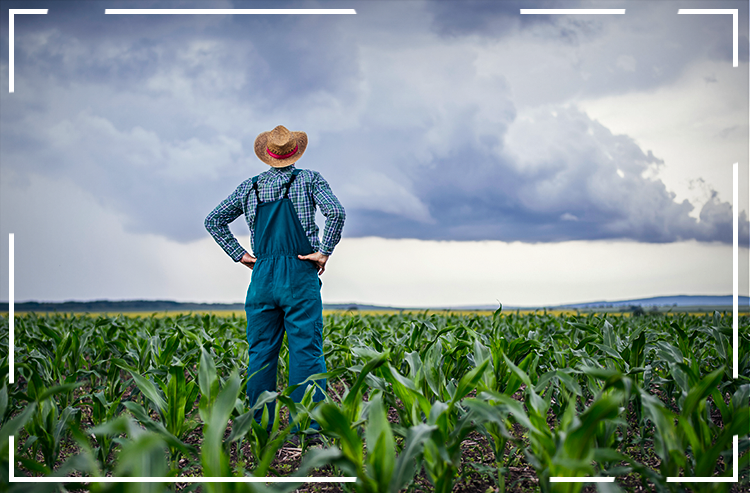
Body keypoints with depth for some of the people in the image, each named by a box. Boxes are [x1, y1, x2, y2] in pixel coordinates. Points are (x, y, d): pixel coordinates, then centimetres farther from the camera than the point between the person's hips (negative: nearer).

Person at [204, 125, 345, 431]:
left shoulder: (250, 187, 15)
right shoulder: (309, 180, 4)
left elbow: (213, 221, 14)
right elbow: (336, 212, -13)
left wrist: (239, 254, 11)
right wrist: (324, 252, -6)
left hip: (262, 276, 3)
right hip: (300, 276, -3)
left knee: (261, 352, 7)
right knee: (306, 350, -4)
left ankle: (260, 426, 9)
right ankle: (306, 426, -8)